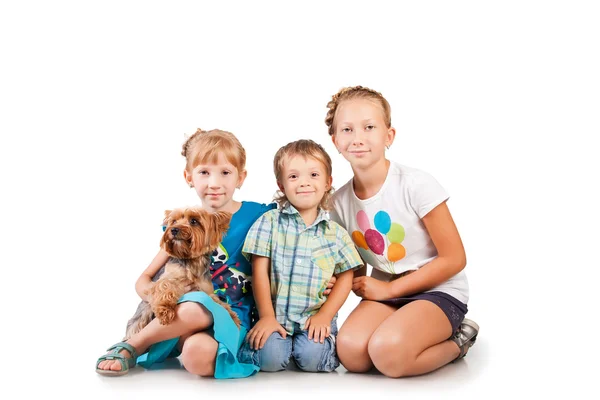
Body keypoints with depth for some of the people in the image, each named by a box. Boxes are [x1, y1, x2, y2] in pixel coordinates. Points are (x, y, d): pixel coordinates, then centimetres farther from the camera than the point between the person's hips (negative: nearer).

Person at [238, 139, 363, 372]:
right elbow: (260, 272, -3)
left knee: (312, 358, -24)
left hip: (315, 318, 1)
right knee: (270, 358, -23)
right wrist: (266, 316, -9)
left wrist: (324, 316, -6)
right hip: (275, 315, -1)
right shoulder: (269, 222, 0)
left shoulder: (335, 233, 5)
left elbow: (345, 278, 6)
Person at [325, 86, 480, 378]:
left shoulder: (417, 185, -16)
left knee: (388, 353, -31)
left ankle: (456, 342, -1)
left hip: (438, 291, -4)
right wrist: (361, 285, -15)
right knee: (350, 350, -25)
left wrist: (388, 288, -14)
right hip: (385, 292, 5)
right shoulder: (340, 202, -1)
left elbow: (454, 259, -13)